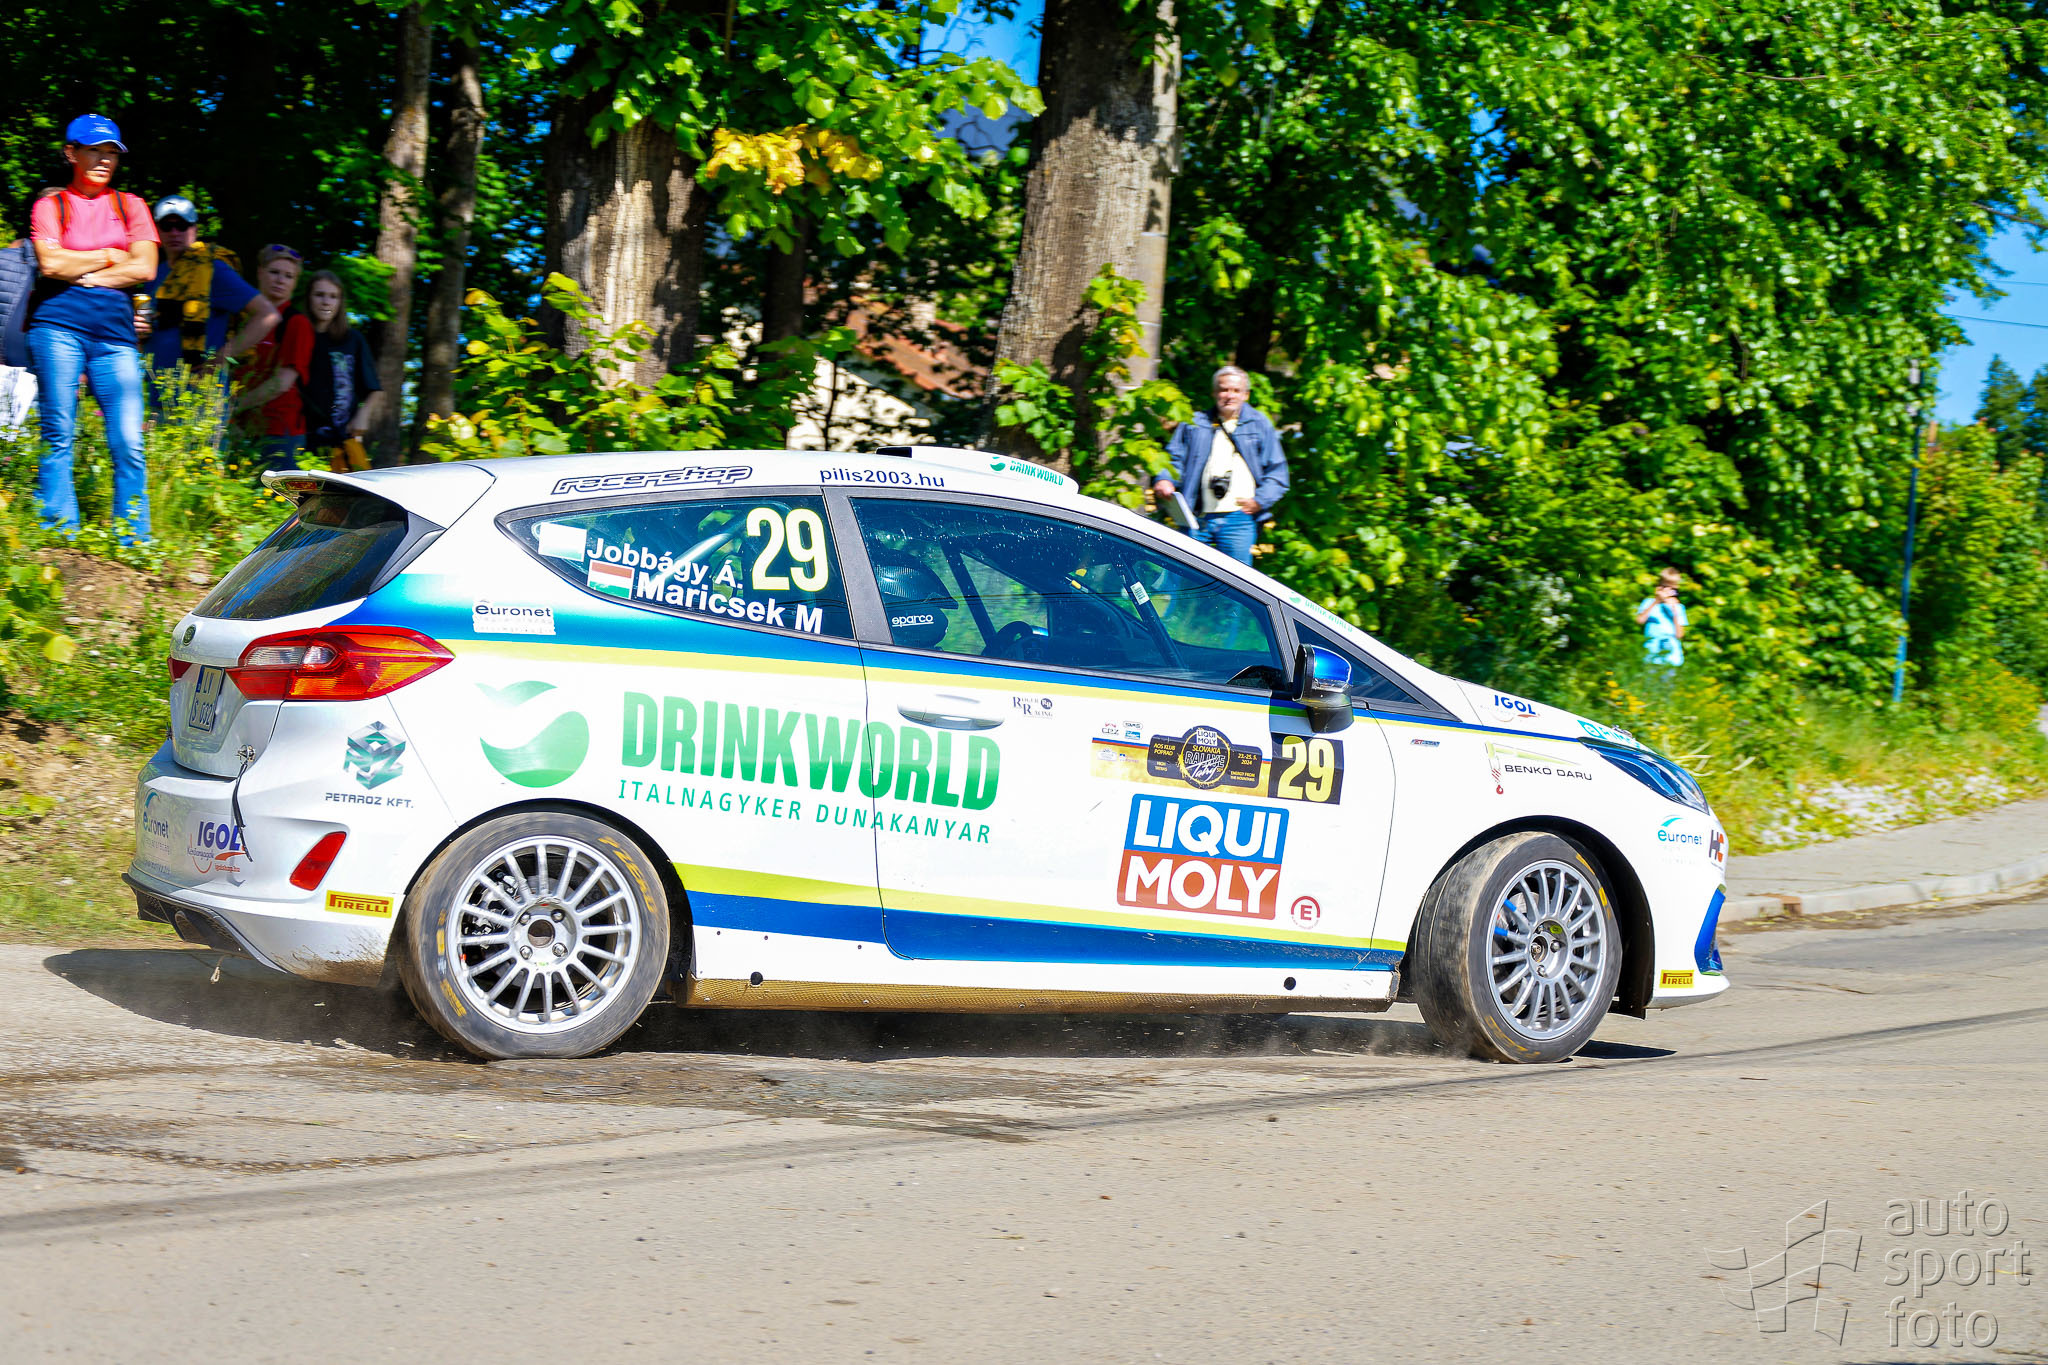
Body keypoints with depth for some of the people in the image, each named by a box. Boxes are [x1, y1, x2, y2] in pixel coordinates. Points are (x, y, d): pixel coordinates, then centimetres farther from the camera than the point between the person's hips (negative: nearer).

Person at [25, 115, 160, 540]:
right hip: (59, 325, -2)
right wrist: (109, 257, 3)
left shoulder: (130, 206, 17)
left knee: (128, 443, -7)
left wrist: (83, 275, -1)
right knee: (59, 435, -6)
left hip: (115, 330, 2)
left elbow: (145, 268, 4)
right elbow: (51, 264, -5)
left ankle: (135, 546, -4)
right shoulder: (50, 205, 11)